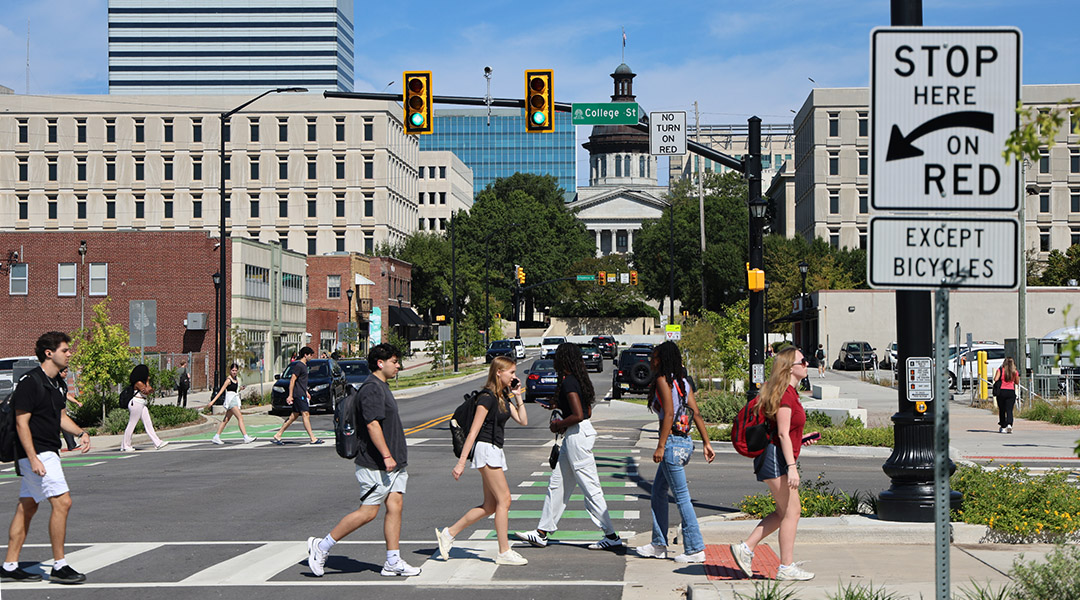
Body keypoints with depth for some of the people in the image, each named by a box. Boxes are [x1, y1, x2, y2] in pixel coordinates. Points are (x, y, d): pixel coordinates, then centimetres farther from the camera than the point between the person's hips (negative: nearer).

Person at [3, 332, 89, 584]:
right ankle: (59, 567, -8)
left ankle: (10, 566, 17)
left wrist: (80, 433, 6)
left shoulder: (54, 383, 13)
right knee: (62, 502, -13)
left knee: (27, 507, 12)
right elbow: (21, 422, -17)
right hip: (37, 453, -10)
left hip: (48, 453, 10)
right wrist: (33, 459, -23)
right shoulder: (30, 382, -15)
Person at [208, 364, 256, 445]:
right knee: (240, 418, -15)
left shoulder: (236, 378, 12)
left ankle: (216, 437, 18)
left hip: (235, 400, 9)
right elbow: (221, 391, -13)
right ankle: (246, 437, -20)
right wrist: (213, 401, -16)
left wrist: (240, 388, 2)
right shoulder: (228, 380, -11)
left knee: (226, 420, 12)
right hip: (230, 400, -9)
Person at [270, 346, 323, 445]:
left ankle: (277, 436, 14)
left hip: (301, 394, 10)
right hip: (298, 395, -10)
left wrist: (306, 392, 29)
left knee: (294, 415, 9)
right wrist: (290, 395, -19)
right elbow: (292, 380, -17)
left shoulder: (304, 365, 18)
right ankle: (313, 438, -11)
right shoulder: (298, 365, -13)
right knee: (306, 414, -10)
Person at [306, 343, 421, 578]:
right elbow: (372, 425, -23)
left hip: (392, 463, 10)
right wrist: (386, 456, -25)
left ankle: (393, 562, 6)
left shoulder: (382, 387, 17)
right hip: (375, 464, -10)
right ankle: (321, 547, 5)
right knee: (368, 512, -6)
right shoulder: (371, 388, -15)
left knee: (395, 506, 4)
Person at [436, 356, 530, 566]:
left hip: (495, 452, 10)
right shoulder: (487, 397, -14)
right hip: (486, 449, -10)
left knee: (490, 506, 9)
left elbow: (523, 420, 14)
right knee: (504, 500, -8)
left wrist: (518, 396, 6)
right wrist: (461, 462, -19)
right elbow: (474, 431, -17)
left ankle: (448, 534, 17)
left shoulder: (503, 397, 13)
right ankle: (504, 552, -3)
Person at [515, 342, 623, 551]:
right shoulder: (578, 380, 12)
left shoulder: (568, 383, -17)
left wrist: (559, 426, -11)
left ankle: (612, 535, -2)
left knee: (590, 487, -6)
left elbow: (578, 416, -25)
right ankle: (542, 533, 19)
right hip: (574, 436, 10)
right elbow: (588, 411, 18)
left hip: (577, 436, -10)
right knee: (557, 484, 14)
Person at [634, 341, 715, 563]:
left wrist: (661, 446, -19)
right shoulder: (683, 382, 13)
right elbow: (696, 413, 10)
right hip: (685, 442, 9)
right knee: (658, 491, 18)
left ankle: (695, 549, -1)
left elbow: (669, 414, -19)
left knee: (682, 497, -4)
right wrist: (706, 443, 9)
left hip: (672, 443, -9)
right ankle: (659, 545, 23)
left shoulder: (663, 380, -10)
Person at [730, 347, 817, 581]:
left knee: (784, 512, 13)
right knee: (792, 511, -6)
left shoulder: (789, 392, 16)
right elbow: (783, 433, -20)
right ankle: (786, 567, 0)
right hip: (776, 457, -10)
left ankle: (746, 548, 15)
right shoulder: (785, 394, -15)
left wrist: (800, 440, 18)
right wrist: (792, 467, -23)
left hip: (780, 458, 10)